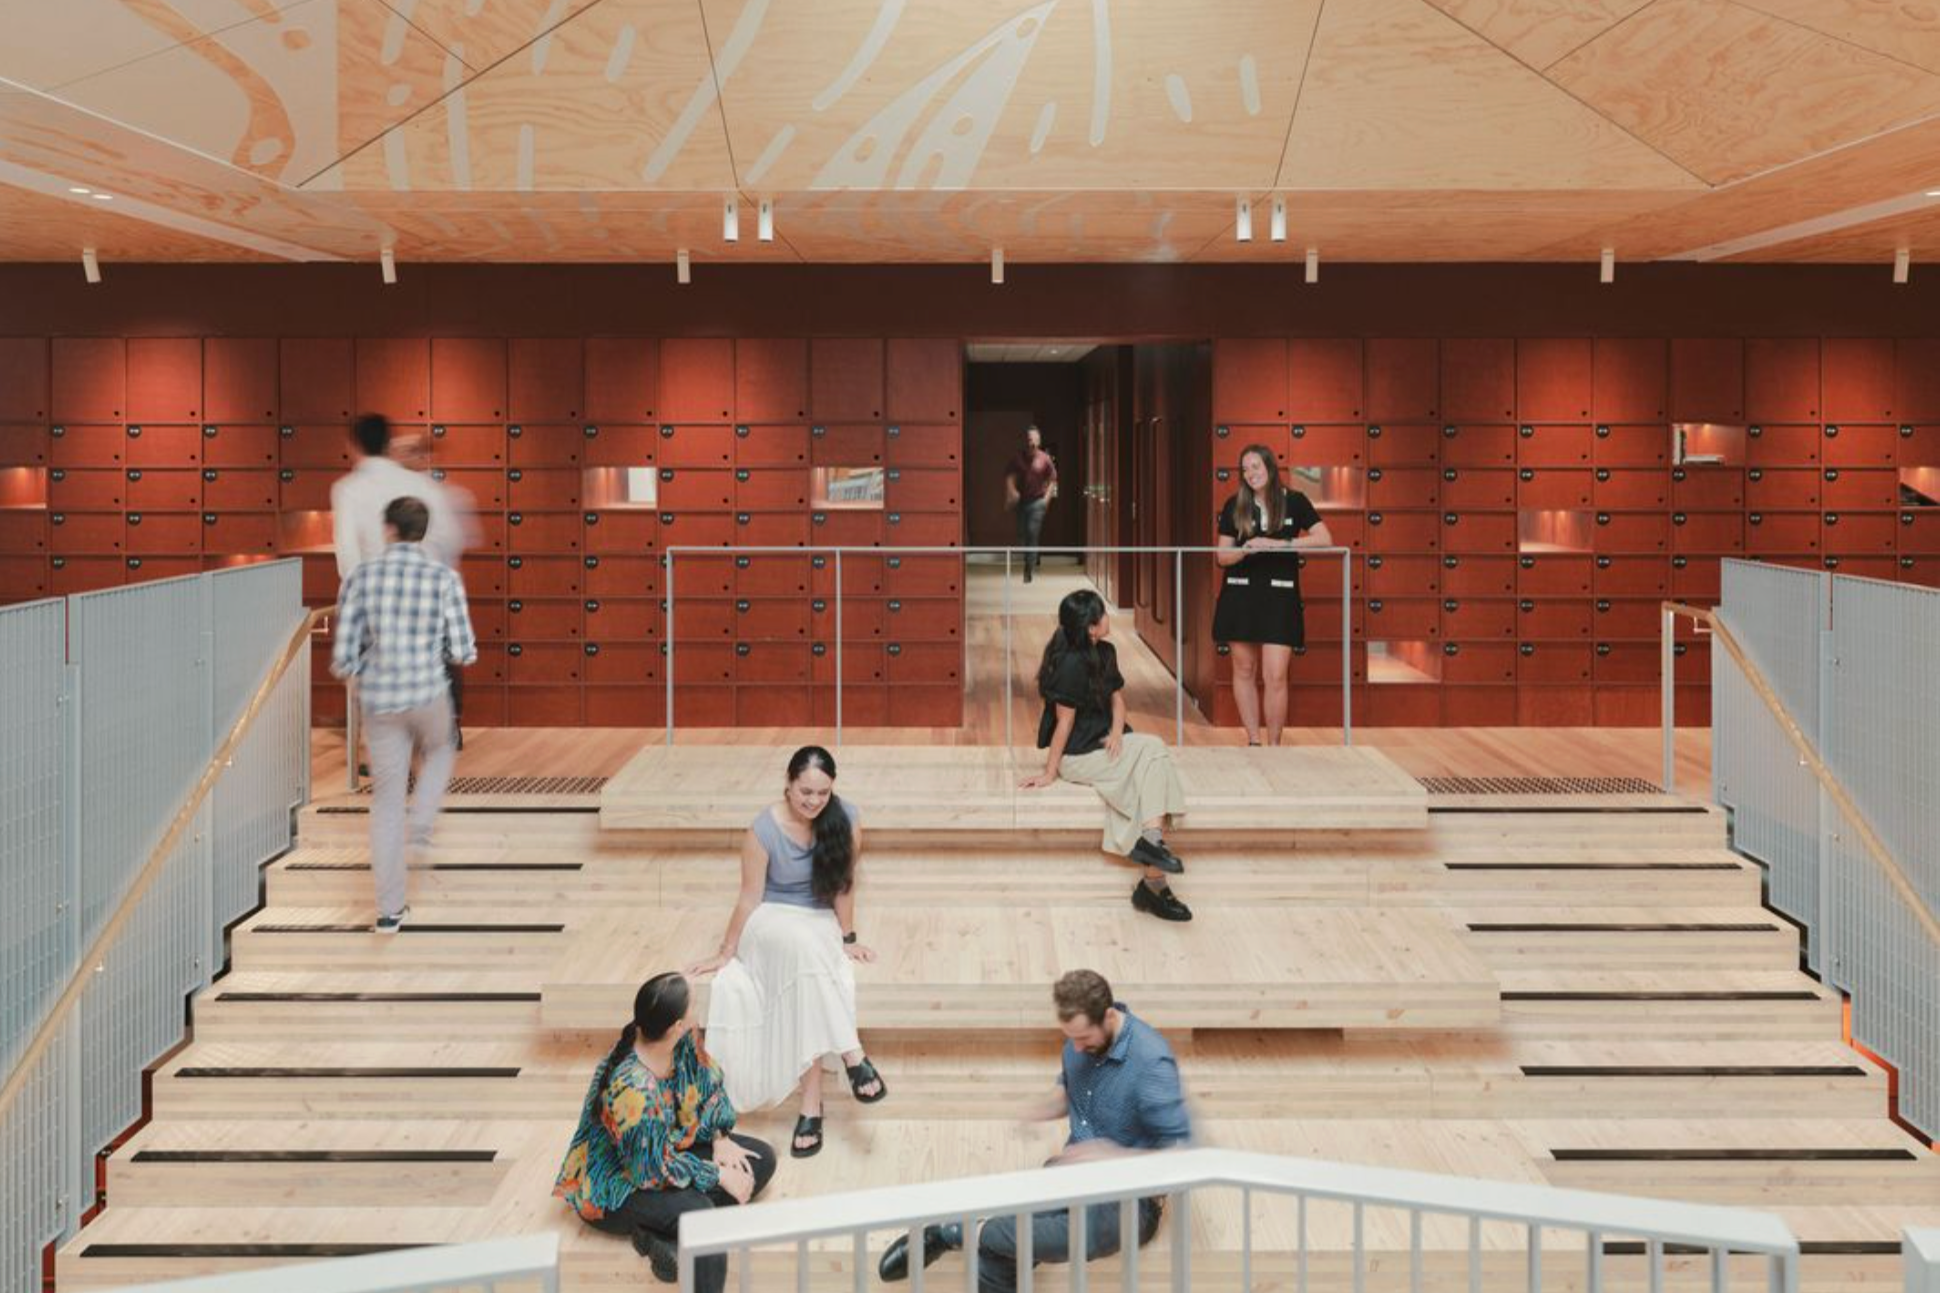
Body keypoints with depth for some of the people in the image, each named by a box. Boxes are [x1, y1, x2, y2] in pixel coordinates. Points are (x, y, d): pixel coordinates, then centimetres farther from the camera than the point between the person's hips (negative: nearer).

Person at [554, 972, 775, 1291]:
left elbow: (709, 1084, 4)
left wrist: (721, 1138, -7)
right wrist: (719, 1175, -19)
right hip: (617, 1187, -10)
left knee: (762, 1158, -1)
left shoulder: (681, 1041, -14)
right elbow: (657, 1168, -28)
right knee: (699, 1213, -36)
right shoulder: (633, 1090, -37)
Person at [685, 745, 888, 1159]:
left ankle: (811, 1105, -32)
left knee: (806, 982, -32)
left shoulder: (846, 819, -11)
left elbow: (844, 884, -3)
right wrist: (726, 953, -4)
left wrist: (847, 939, -2)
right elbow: (750, 898, -10)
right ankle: (853, 1056, -39)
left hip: (821, 925, 2)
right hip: (772, 922, -2)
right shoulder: (765, 829, -18)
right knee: (802, 945, -39)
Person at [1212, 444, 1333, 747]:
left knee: (1275, 677, -8)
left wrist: (1279, 544, -17)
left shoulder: (1294, 501, 0)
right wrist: (1244, 550, -17)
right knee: (1245, 671, 7)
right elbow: (1222, 556, 6)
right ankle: (1253, 741, 16)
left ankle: (1274, 745, 3)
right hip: (1240, 595, 2)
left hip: (1279, 596, -2)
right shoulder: (1234, 505, 4)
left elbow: (1325, 539, -7)